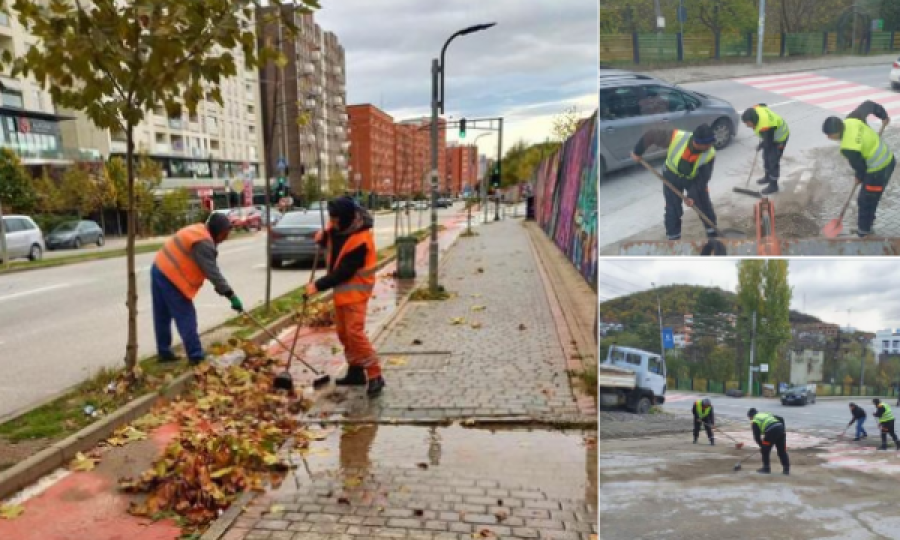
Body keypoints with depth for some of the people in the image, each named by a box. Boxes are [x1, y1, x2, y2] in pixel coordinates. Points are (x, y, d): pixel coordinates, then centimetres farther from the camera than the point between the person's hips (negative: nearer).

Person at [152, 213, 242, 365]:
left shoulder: (198, 231, 14)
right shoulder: (203, 243, -18)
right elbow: (212, 272, -23)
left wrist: (222, 288, 16)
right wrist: (231, 295, -22)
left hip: (159, 270, 10)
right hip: (170, 277, -10)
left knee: (162, 316, 17)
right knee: (186, 318, -5)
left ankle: (164, 352, 28)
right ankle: (196, 356, -1)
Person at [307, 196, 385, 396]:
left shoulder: (360, 241, -26)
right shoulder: (337, 227, -1)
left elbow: (343, 272, -24)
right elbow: (331, 243, 20)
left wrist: (318, 285, -20)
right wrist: (323, 238, -3)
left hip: (355, 289, -9)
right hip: (341, 288, 9)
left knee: (355, 332, -16)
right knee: (343, 333, 12)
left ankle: (375, 376, -10)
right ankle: (356, 372, 23)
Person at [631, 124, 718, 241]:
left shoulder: (710, 154, -31)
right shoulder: (676, 137, -37)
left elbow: (703, 178, -21)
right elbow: (651, 135, -25)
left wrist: (693, 195, -27)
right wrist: (638, 152, -14)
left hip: (695, 178, 1)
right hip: (672, 176, -1)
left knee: (705, 205, 11)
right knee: (673, 209, 2)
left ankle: (713, 234, 34)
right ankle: (673, 239, 17)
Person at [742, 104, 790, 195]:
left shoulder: (765, 127, -43)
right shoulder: (755, 110, -21)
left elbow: (768, 142, -29)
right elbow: (763, 105, 5)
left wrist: (760, 146, -7)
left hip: (779, 137, -9)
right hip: (770, 136, 9)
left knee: (773, 160, -5)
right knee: (766, 156, 20)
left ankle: (773, 185, 7)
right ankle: (768, 177, 40)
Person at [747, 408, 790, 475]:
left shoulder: (755, 421, 14)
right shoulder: (767, 414, 31)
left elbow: (757, 436, 9)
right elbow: (781, 419, 22)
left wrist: (761, 445, 22)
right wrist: (783, 430, 21)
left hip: (771, 432, -6)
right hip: (780, 429, 6)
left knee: (765, 450, 12)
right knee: (782, 451, 15)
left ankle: (766, 468, 17)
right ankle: (786, 469, 15)